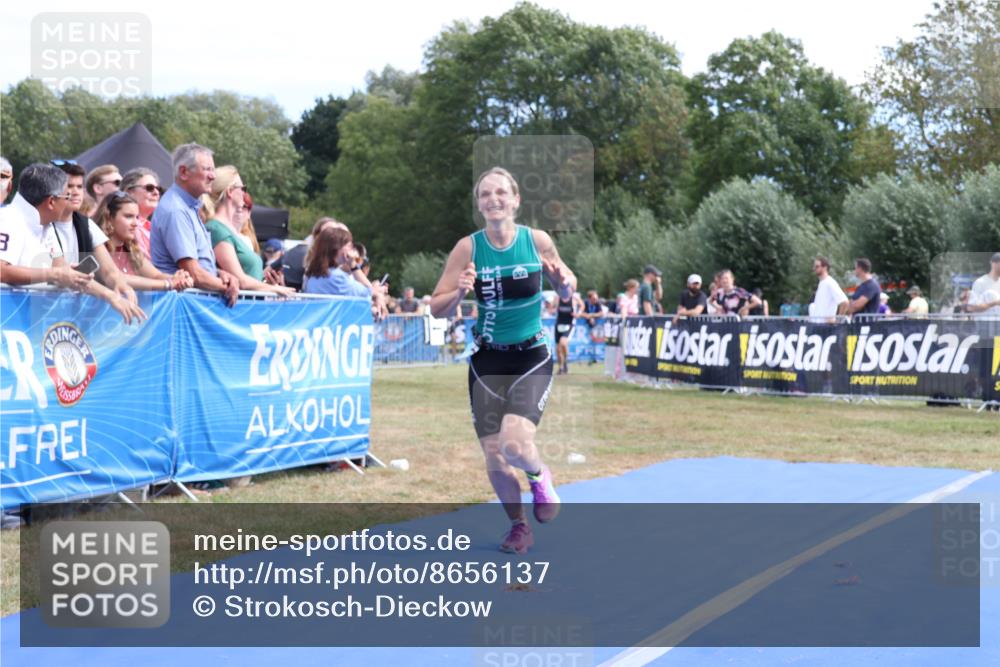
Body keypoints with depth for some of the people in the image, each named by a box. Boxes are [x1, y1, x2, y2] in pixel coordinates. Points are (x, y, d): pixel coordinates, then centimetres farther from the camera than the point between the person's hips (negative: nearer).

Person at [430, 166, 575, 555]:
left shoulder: (537, 241, -7)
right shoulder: (468, 247, -7)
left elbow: (566, 293, 8)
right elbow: (437, 309, -5)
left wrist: (565, 281, -15)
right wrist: (459, 292, -25)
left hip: (532, 358, -2)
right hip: (487, 359, 2)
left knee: (515, 444, -21)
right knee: (494, 458, 2)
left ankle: (540, 477, 15)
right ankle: (519, 527, 29)